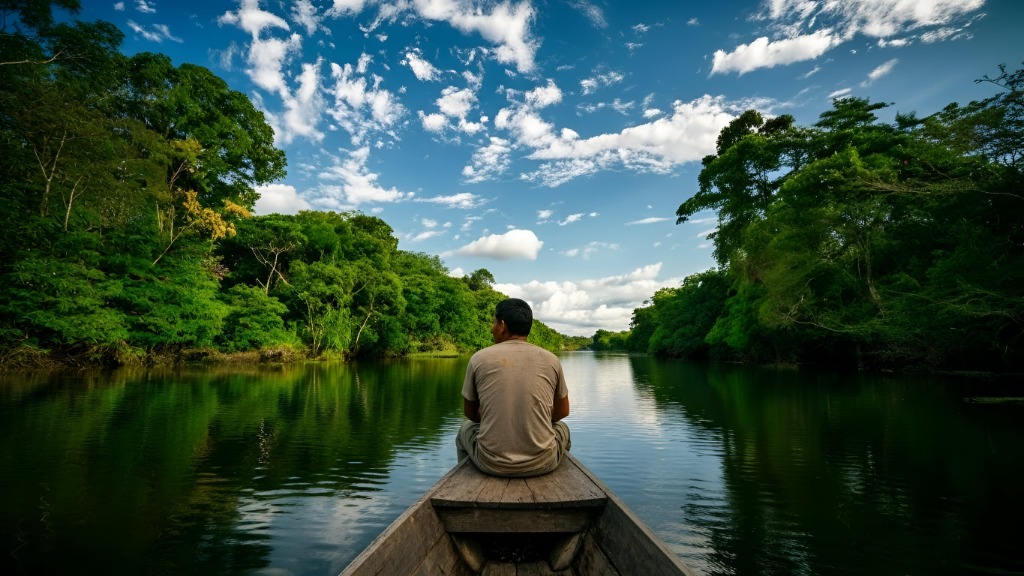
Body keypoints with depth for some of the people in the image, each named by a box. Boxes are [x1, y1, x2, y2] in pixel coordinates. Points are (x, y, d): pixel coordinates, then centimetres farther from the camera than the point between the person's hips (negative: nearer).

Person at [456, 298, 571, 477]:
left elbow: (470, 413, 9)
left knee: (465, 429, 32)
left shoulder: (479, 358, -5)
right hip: (543, 463, 1)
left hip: (491, 464, 0)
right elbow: (563, 411, 11)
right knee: (562, 428, 33)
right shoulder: (550, 359, -2)